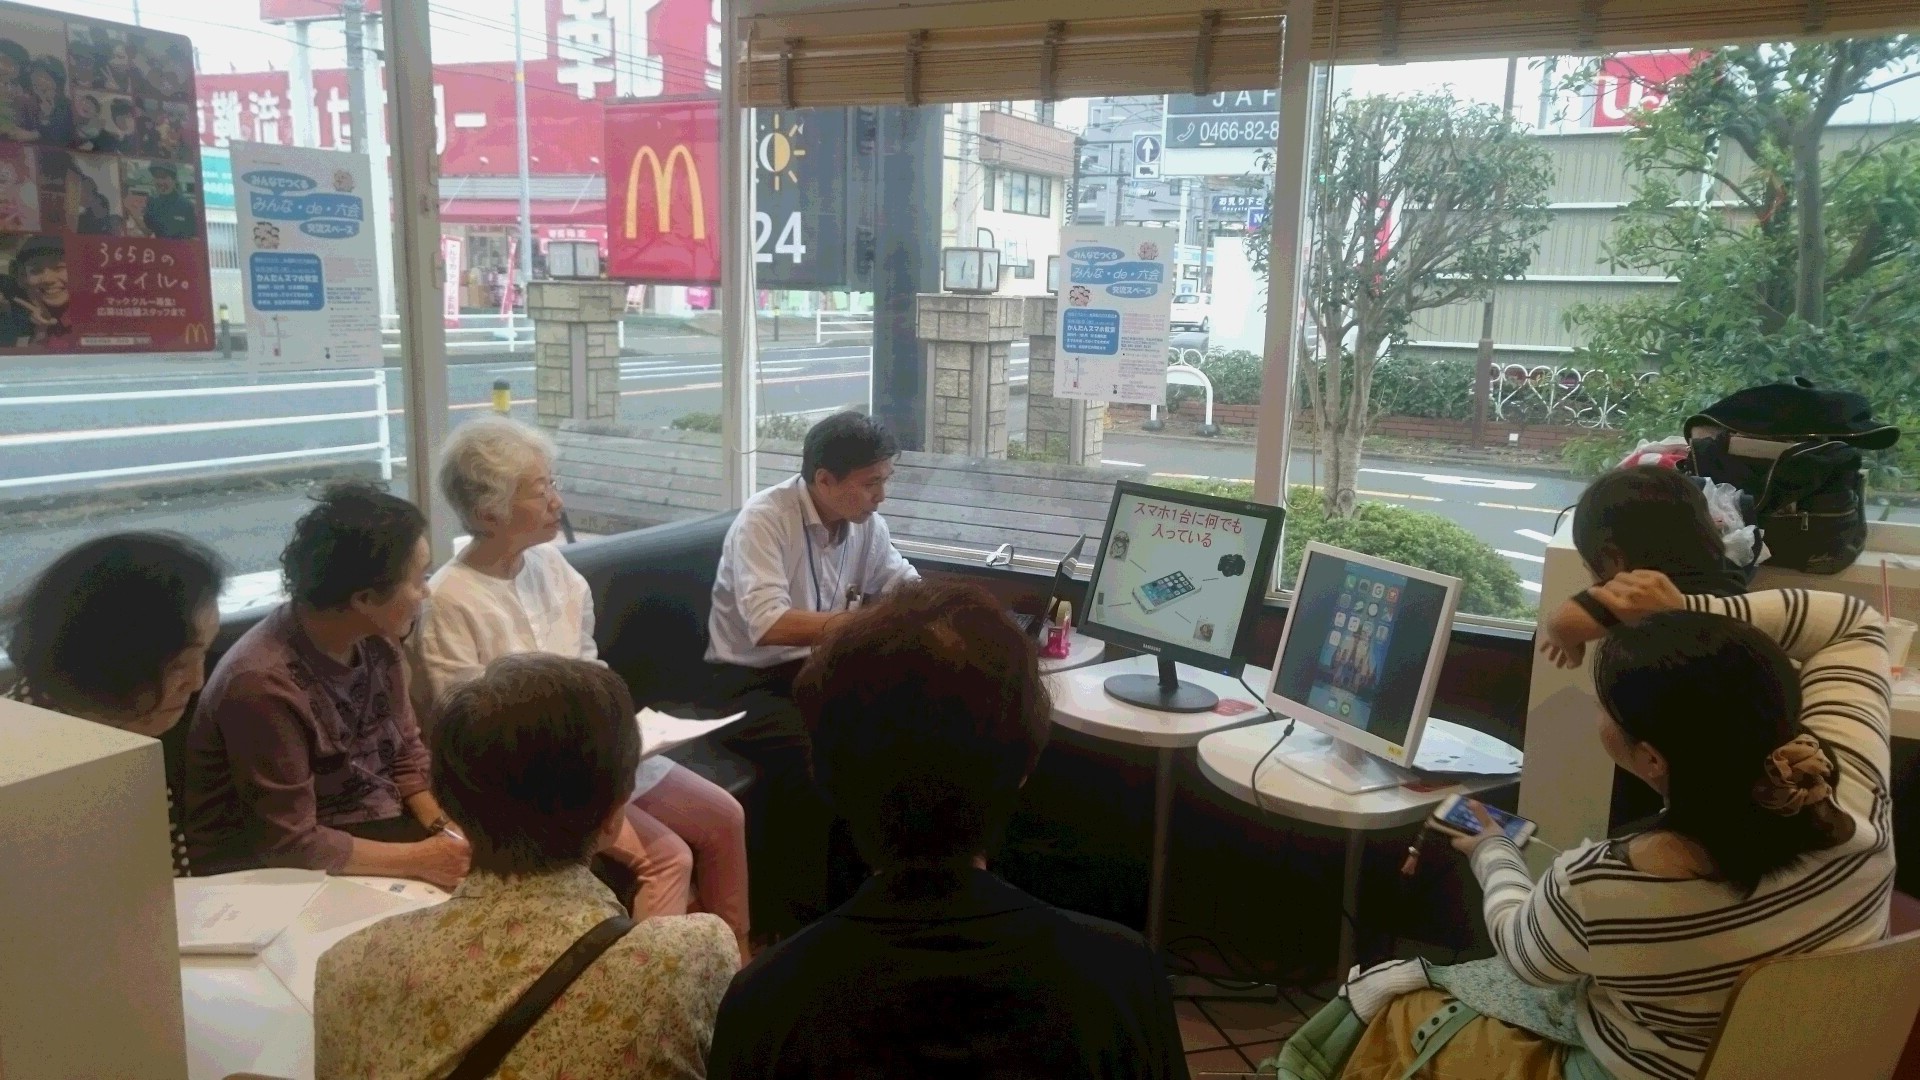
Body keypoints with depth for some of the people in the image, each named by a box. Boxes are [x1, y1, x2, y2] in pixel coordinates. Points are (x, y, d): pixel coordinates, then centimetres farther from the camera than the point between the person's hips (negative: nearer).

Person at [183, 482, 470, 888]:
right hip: (279, 876, -6)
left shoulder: (376, 642, -6)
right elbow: (292, 844, -21)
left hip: (375, 834, 7)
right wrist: (420, 859, -20)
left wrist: (447, 834, -8)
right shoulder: (265, 683, -26)